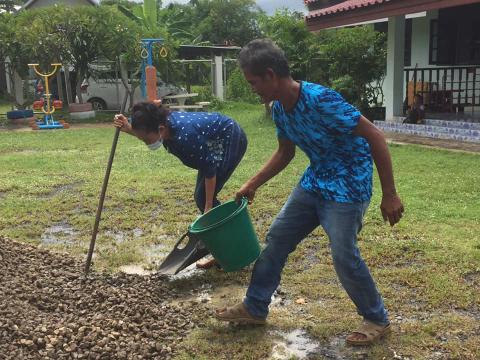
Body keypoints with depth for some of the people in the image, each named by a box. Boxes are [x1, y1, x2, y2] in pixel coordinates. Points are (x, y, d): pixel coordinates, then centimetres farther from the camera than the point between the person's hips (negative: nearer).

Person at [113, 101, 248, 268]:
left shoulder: (185, 135, -37)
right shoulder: (166, 123, -13)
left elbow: (209, 167, -27)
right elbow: (145, 133, 13)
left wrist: (208, 206, -23)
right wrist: (129, 129, -6)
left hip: (231, 140, -9)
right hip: (215, 144, 9)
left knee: (203, 197, -10)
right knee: (201, 196, 8)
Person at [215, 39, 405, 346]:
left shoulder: (321, 100, -28)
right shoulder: (279, 109, -2)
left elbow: (375, 137, -24)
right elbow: (285, 153, 16)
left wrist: (389, 194, -23)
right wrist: (253, 184, 13)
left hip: (348, 185, -8)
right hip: (314, 182, 8)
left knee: (344, 256, -7)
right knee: (277, 237, 9)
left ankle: (378, 320, 19)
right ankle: (254, 308, 24)